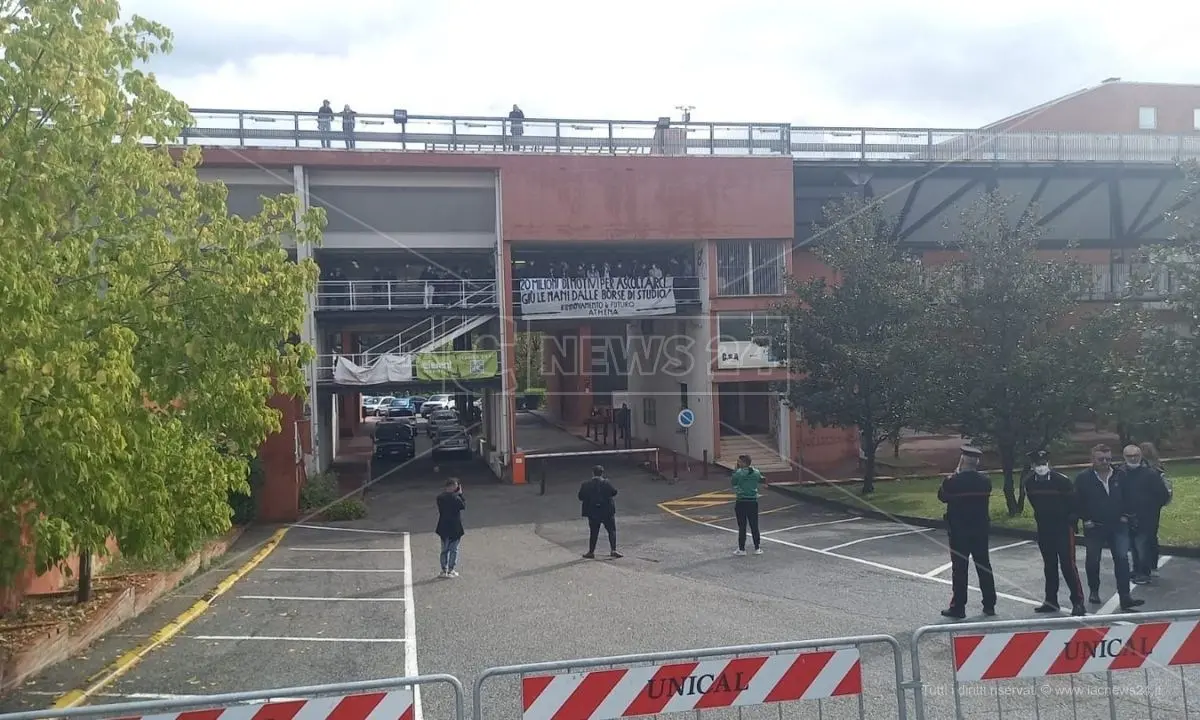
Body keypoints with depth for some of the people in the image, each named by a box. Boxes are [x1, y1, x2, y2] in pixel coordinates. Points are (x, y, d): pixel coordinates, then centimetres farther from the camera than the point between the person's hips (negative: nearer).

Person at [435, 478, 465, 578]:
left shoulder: (440, 497, -2)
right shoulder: (455, 498, -19)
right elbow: (463, 506, -4)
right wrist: (460, 494, -2)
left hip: (443, 528, 5)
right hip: (455, 528, -5)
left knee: (444, 550, 14)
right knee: (454, 550, 6)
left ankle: (444, 570, 15)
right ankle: (451, 570, 7)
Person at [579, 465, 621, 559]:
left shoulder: (586, 484, -5)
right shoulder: (606, 483, -12)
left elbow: (581, 498, -2)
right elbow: (614, 492, -7)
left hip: (592, 512, 2)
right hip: (607, 511, -2)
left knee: (593, 533, 11)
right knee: (612, 531, 7)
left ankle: (591, 552, 13)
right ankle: (613, 550, -1)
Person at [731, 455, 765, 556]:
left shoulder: (738, 472, -13)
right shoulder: (756, 472, 1)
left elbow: (733, 482, 2)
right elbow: (761, 480, 18)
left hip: (741, 502, -4)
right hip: (753, 501, 4)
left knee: (742, 527, 2)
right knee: (754, 526, 10)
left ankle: (741, 549, 6)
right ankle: (757, 548, 14)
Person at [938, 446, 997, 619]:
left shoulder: (953, 481, -16)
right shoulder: (986, 481, -2)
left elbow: (941, 496, 0)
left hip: (958, 531, -4)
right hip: (981, 530, 4)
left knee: (959, 569, 1)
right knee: (984, 567, 13)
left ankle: (958, 607, 4)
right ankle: (989, 605, 20)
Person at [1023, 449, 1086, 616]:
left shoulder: (1062, 480, -16)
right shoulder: (1029, 482, -2)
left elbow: (1074, 502, -8)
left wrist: (1072, 521, -4)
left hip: (1063, 528, -5)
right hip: (1043, 529, 5)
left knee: (1068, 564, -7)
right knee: (1049, 565, 12)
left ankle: (1078, 602, -1)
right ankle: (1051, 601, 20)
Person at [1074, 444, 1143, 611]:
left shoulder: (1119, 476, 1)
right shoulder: (1083, 478, -8)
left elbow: (1127, 497, 10)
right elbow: (1077, 502, -4)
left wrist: (1124, 515, 2)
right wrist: (1086, 519, -8)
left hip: (1118, 525, 2)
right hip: (1094, 527, -1)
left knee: (1122, 558, -8)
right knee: (1093, 560, 11)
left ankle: (1125, 597, -7)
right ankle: (1093, 592, 30)